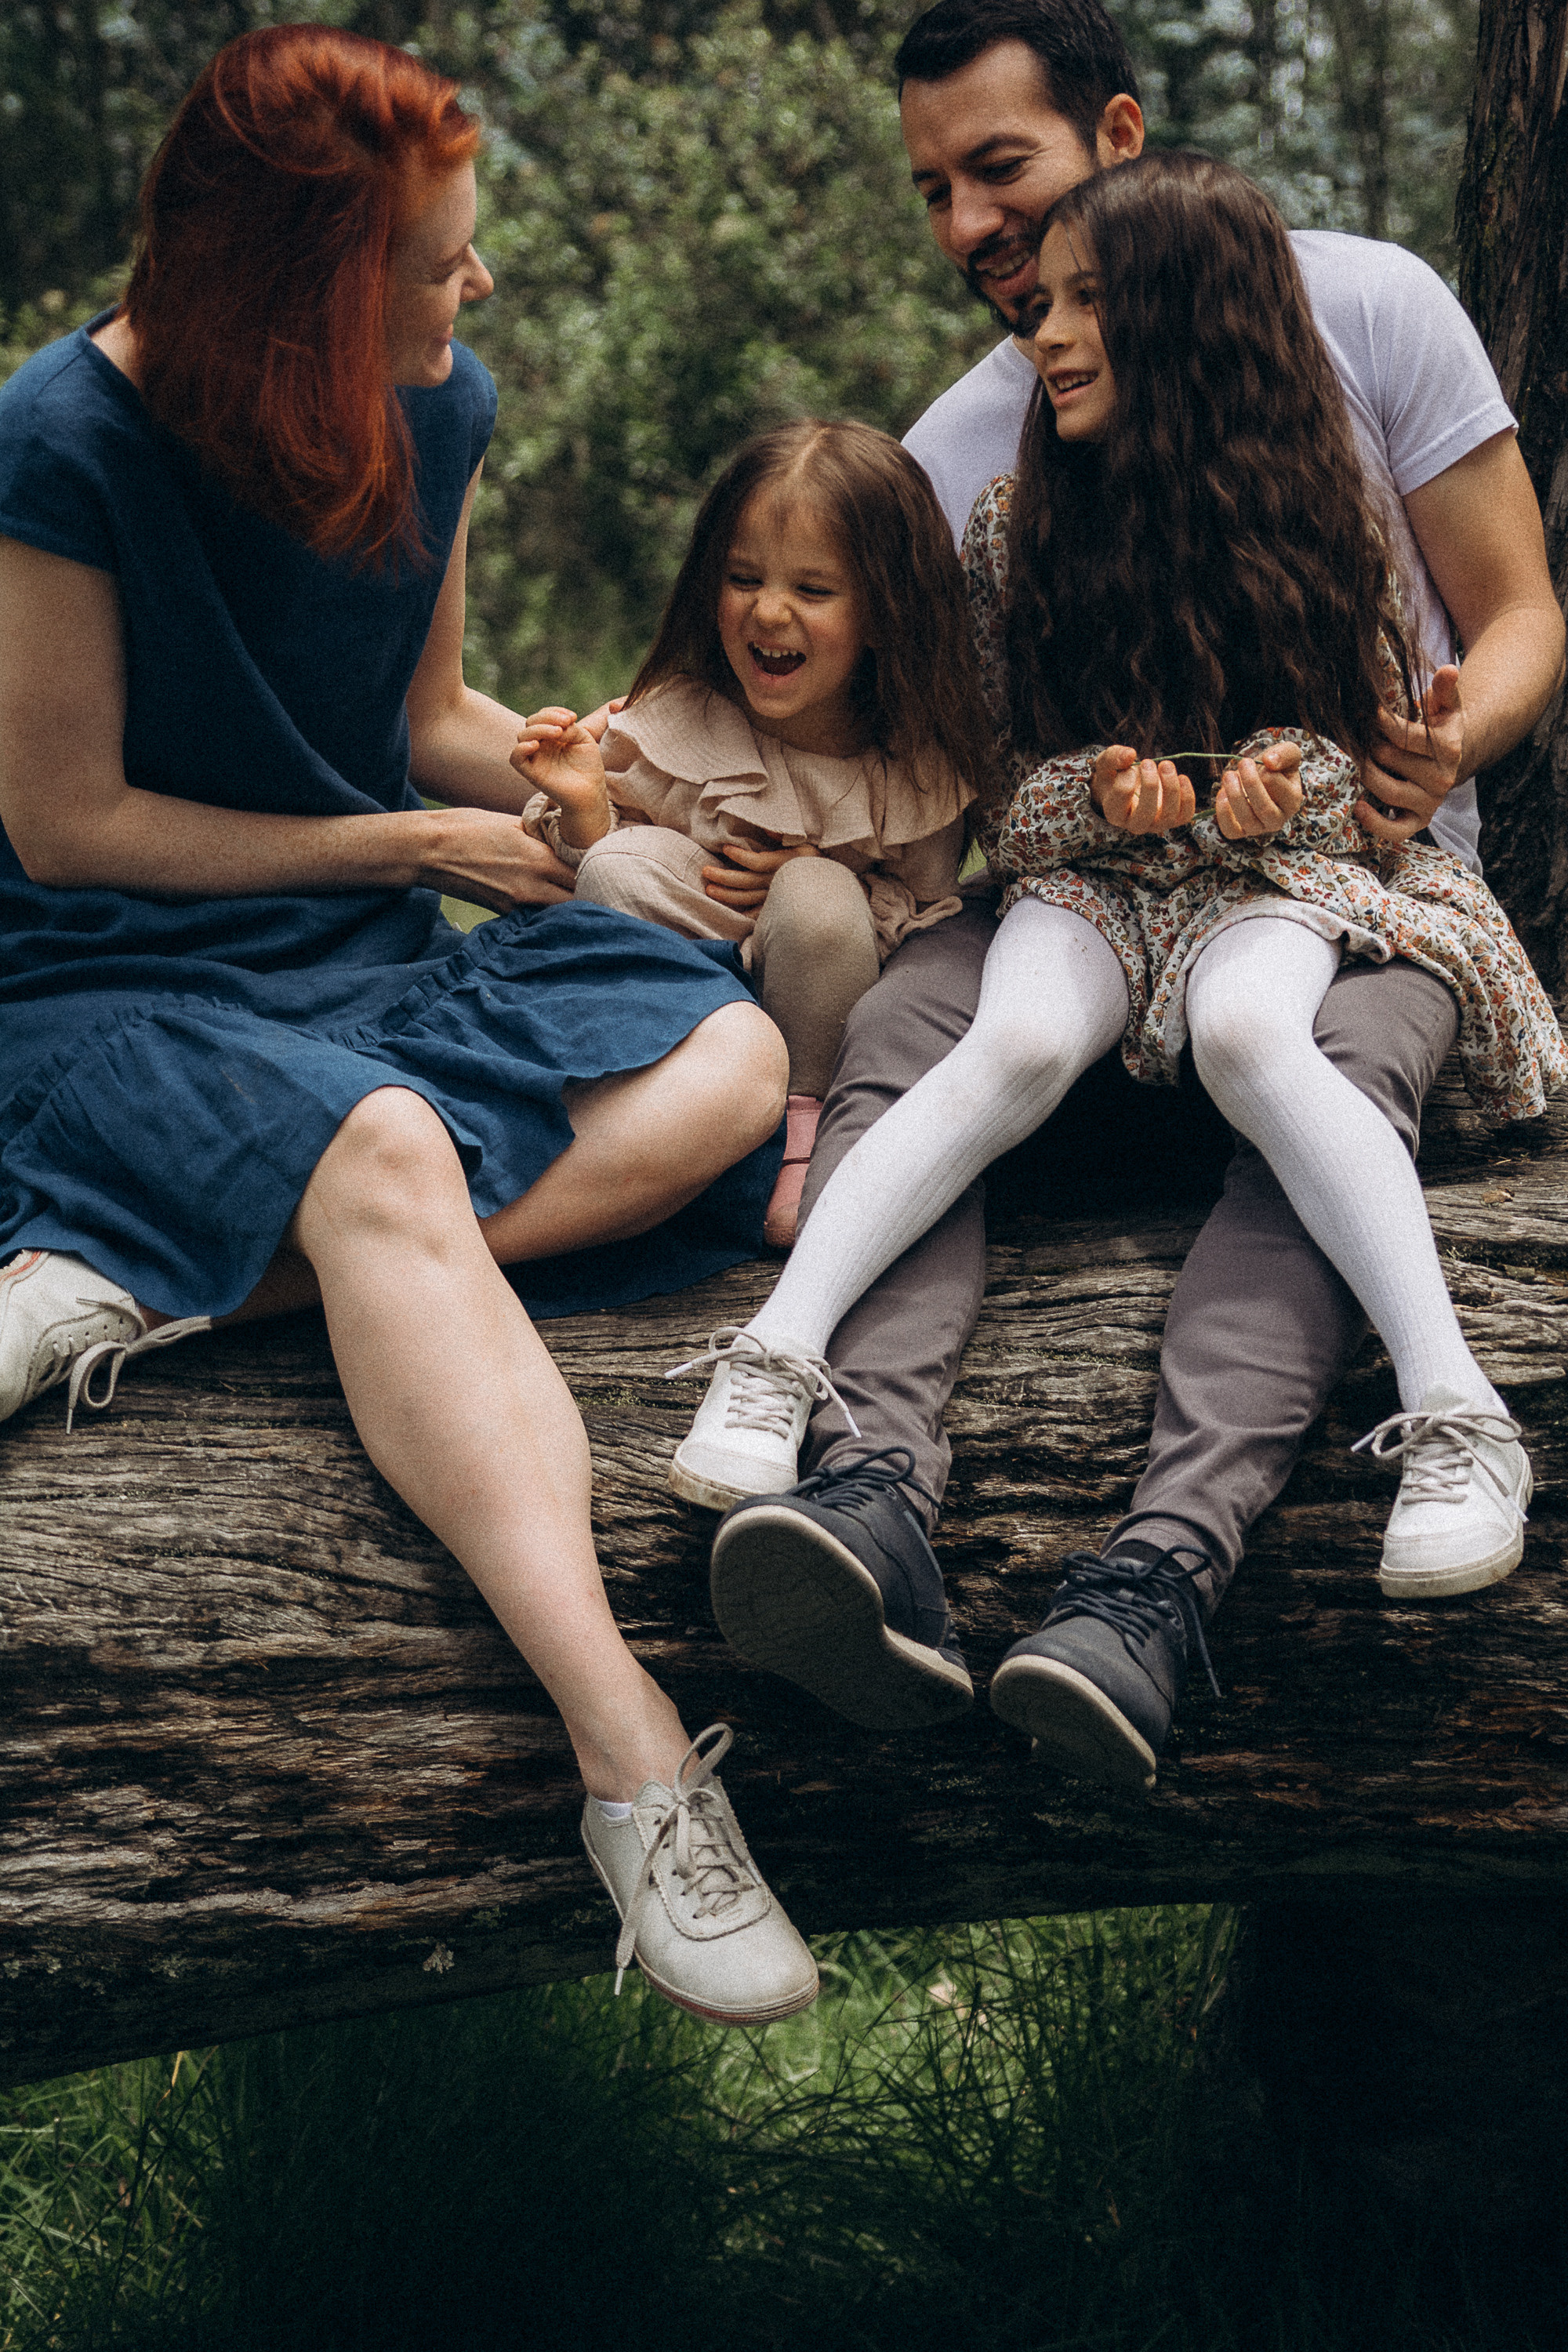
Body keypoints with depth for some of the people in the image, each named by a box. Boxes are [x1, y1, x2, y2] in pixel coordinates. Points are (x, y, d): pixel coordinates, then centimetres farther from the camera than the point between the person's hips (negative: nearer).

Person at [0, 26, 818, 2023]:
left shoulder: (437, 411, 4)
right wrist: (410, 846, -7)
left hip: (371, 957, 7)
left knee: (728, 1069, -16)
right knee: (380, 1152, -38)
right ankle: (633, 1755, -50)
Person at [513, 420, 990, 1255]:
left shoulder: (920, 760, -8)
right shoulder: (676, 723, -8)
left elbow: (929, 911, 0)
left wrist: (817, 883, -18)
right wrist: (584, 809, -25)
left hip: (823, 1004, -1)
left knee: (816, 899, -32)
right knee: (617, 868, -26)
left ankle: (806, 1120, -11)